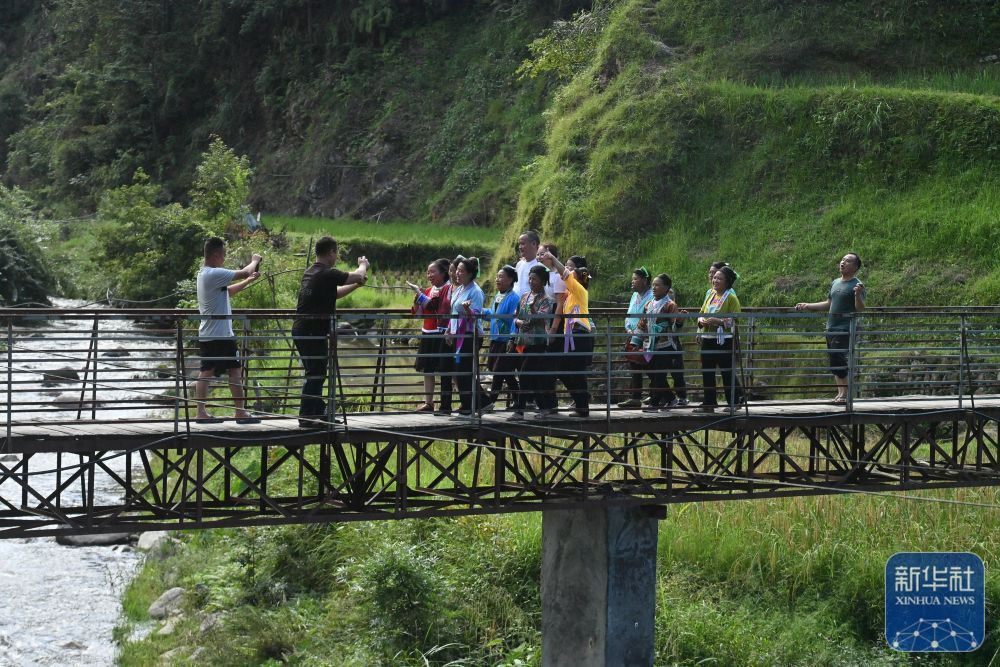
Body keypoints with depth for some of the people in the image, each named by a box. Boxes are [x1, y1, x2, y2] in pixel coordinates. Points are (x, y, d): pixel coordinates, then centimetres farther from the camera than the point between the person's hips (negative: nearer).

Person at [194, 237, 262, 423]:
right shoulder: (214, 274, -17)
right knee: (235, 370, -3)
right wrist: (255, 261, 4)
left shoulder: (204, 274, 15)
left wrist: (250, 280, 21)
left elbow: (229, 291, 25)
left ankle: (201, 412, 4)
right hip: (221, 334, -10)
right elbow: (244, 273, -15)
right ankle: (241, 412, -1)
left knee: (205, 372, 6)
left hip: (206, 335, 10)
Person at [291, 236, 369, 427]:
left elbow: (334, 293, 26)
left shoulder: (310, 273, 15)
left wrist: (356, 285, 23)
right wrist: (363, 265, 14)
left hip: (301, 330, 10)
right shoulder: (327, 274, -14)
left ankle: (319, 412, 25)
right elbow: (357, 276, -7)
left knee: (317, 373, 18)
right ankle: (306, 416, -5)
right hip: (314, 332, -10)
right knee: (315, 374, -5)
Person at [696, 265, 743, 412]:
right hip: (708, 339, 7)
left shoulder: (731, 297, -7)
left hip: (724, 340, -7)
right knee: (707, 372, 8)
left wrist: (718, 321, -24)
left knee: (727, 372, -1)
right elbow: (701, 313, 18)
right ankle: (709, 403, 15)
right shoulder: (710, 295, 13)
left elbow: (735, 320, -13)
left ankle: (735, 401, 10)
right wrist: (701, 320, -4)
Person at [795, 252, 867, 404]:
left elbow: (860, 309, -16)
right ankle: (841, 393, 12)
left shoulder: (857, 285, -6)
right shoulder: (835, 283, 18)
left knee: (838, 359, -18)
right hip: (831, 328, 8)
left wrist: (858, 295, -35)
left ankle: (845, 393, -15)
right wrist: (807, 306, 24)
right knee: (834, 363, 8)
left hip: (844, 329, -8)